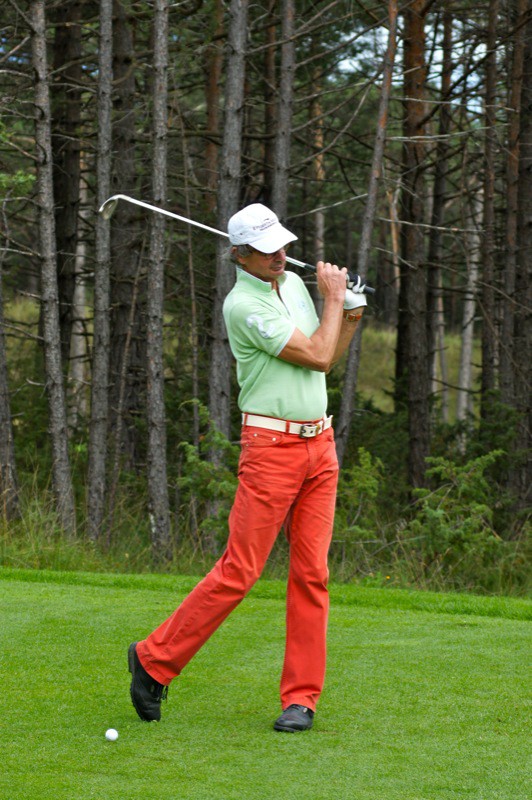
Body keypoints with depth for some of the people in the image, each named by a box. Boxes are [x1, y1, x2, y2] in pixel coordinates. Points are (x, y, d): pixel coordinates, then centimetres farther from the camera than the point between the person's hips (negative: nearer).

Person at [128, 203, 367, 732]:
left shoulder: (294, 283, 12)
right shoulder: (243, 305, -14)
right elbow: (316, 357, -15)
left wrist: (351, 319, 6)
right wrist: (333, 298, -2)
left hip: (319, 444, 7)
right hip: (270, 446, -7)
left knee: (311, 573, 2)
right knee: (239, 571, -8)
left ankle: (301, 697, 4)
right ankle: (155, 659, 5)